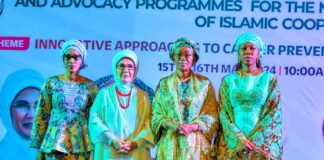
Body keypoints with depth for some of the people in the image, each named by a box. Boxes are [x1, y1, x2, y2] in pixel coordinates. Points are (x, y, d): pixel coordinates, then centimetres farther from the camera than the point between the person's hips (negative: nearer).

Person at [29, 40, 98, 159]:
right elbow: (41, 117, 3)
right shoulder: (52, 83, 1)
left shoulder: (90, 86, 2)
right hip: (55, 144, 0)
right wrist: (39, 149, 1)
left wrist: (94, 149, 0)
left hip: (81, 145, 0)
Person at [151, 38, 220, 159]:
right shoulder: (164, 84, 8)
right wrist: (174, 126, -16)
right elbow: (156, 116, 2)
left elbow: (212, 115, -1)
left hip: (196, 144, 0)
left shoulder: (204, 83, 5)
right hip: (170, 143, 1)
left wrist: (191, 127, -16)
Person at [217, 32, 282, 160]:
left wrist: (254, 139, -12)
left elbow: (274, 113, -3)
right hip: (233, 142, 1)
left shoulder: (270, 79, 3)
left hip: (262, 141, -1)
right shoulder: (228, 81, 6)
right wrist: (240, 139, -12)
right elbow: (224, 113, 0)